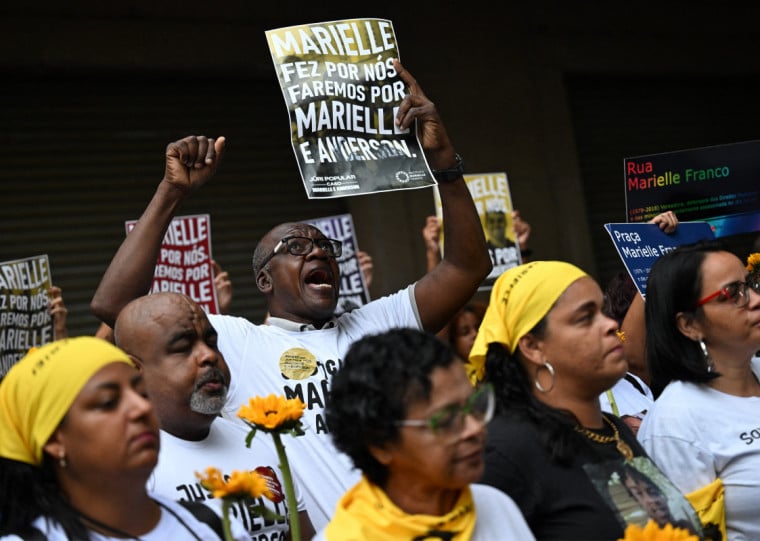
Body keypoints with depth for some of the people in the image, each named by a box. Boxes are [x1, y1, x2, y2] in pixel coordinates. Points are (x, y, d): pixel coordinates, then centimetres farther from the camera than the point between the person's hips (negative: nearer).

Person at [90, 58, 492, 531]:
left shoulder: (373, 326, 13)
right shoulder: (237, 343, 4)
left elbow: (469, 266, 8)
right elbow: (114, 304, -5)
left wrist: (442, 157, 0)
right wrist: (173, 192, -6)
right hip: (310, 532, -2)